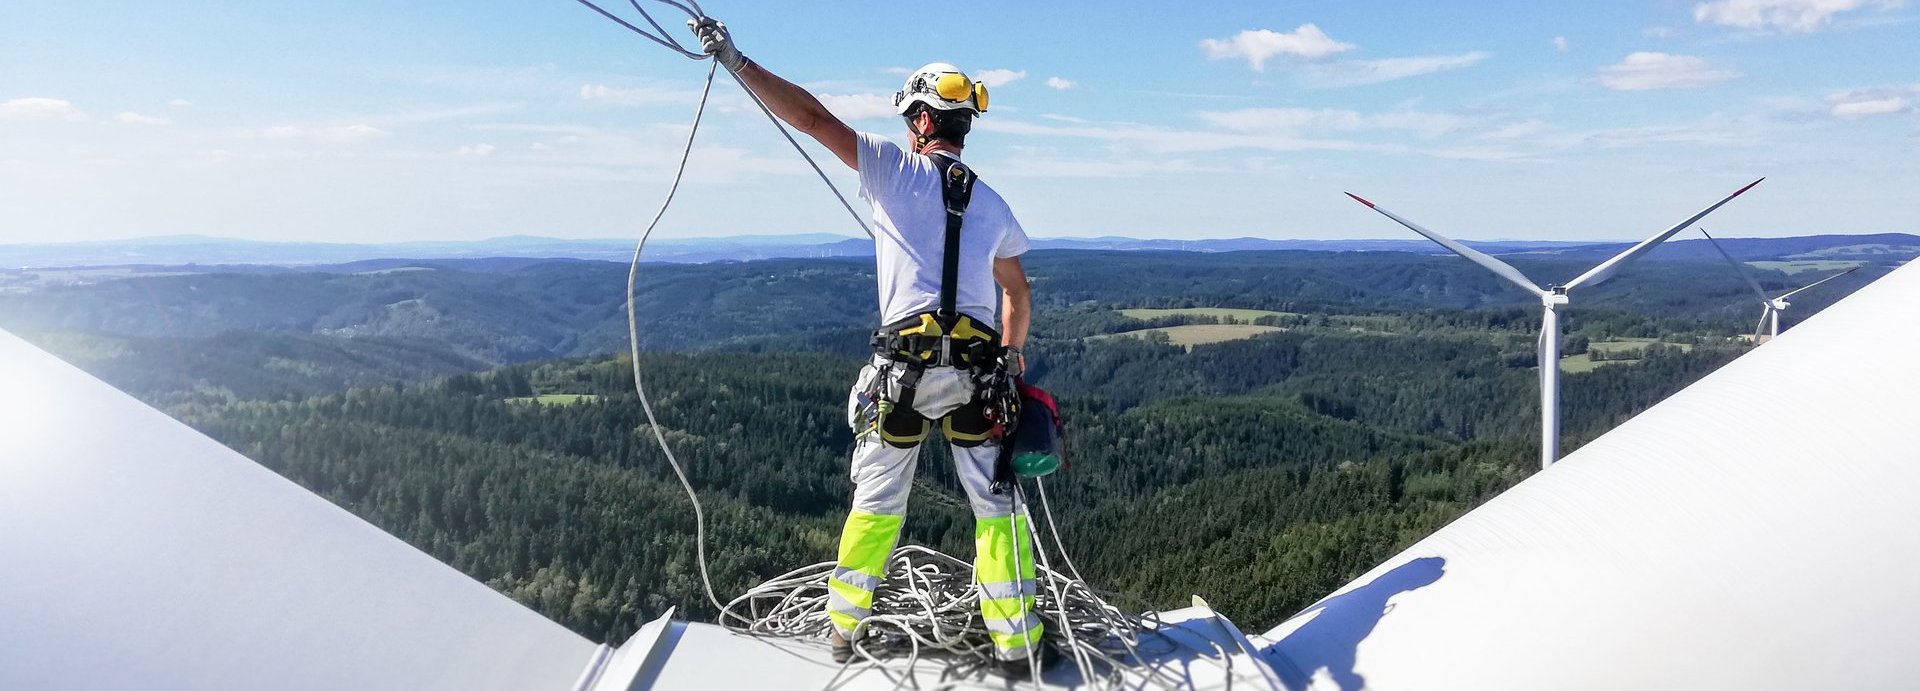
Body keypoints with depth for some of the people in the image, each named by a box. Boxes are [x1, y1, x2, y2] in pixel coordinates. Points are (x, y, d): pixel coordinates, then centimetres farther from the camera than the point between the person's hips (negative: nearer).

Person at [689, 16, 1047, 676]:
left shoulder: (895, 166, -1)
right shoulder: (993, 205, 12)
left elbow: (810, 116, -4)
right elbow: (1017, 292, 23)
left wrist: (734, 58, 2)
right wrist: (1011, 354, 37)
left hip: (904, 365, -2)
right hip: (977, 368, 2)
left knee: (877, 502, 15)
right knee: (996, 505, 11)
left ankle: (843, 628, 28)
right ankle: (1017, 643, 15)